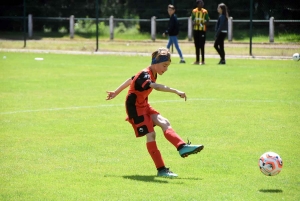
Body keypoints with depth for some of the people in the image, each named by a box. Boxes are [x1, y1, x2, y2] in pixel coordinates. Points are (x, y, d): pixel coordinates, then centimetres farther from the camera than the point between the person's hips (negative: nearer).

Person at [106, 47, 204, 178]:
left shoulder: (152, 74, 6)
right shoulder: (145, 75, -25)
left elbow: (131, 80, 20)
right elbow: (156, 86, -46)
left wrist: (116, 92, 32)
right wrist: (176, 91, -55)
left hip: (144, 106, 9)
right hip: (135, 108, -9)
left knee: (164, 123, -8)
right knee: (150, 135, -14)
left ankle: (182, 147, -21)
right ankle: (161, 170, -13)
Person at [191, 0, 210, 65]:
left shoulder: (205, 12, -2)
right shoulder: (194, 11, 6)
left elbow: (207, 20, -2)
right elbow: (192, 20, 12)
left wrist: (204, 23, -21)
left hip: (202, 30, -3)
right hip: (196, 30, 3)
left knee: (202, 45, -7)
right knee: (197, 45, 8)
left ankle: (203, 60, -4)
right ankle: (197, 60, 14)